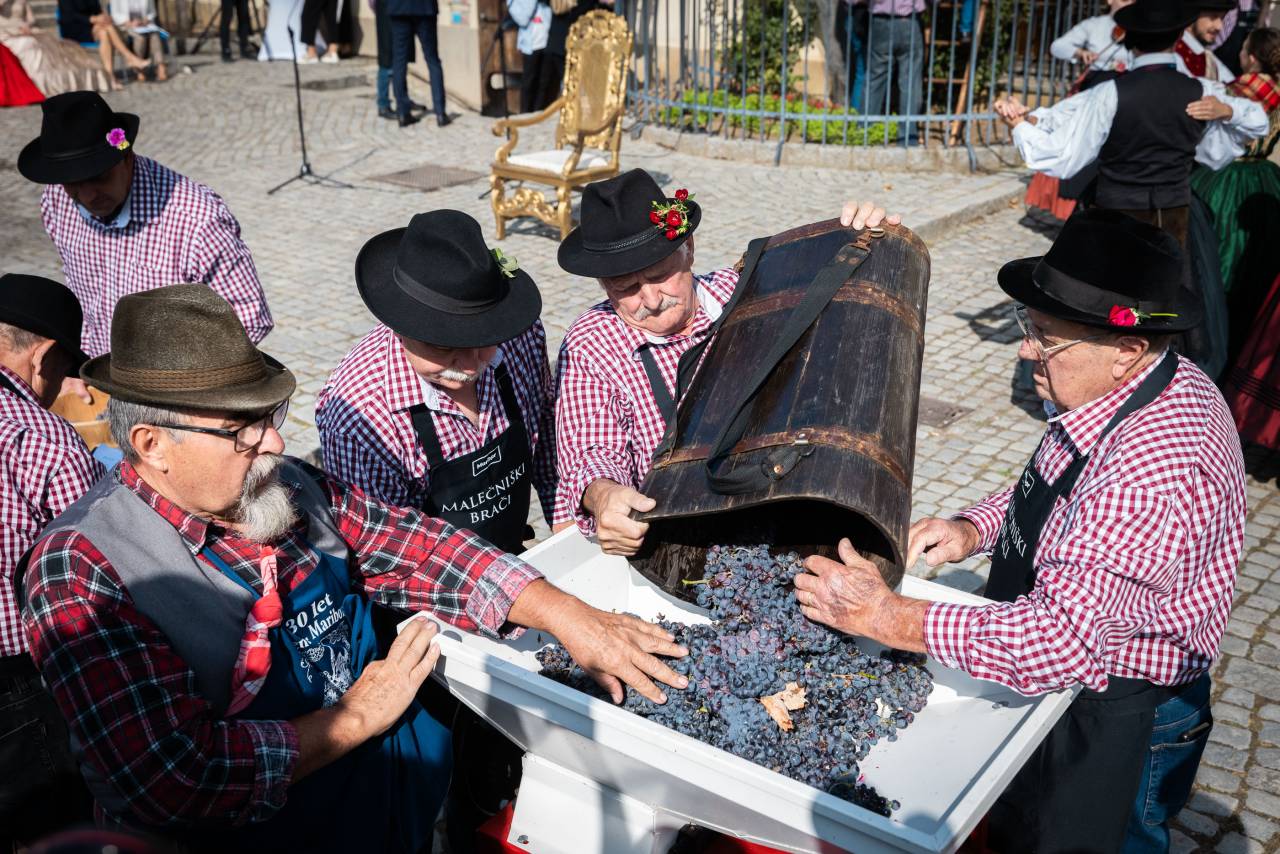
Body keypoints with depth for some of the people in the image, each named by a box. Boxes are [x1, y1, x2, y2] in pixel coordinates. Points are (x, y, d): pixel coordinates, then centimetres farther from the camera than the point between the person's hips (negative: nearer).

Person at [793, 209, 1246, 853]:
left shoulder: (1157, 473, -36)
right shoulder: (1127, 386, -6)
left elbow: (1059, 640, -40)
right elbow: (1065, 498, 10)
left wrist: (887, 617, -35)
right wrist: (974, 528, -9)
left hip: (1114, 723, -8)